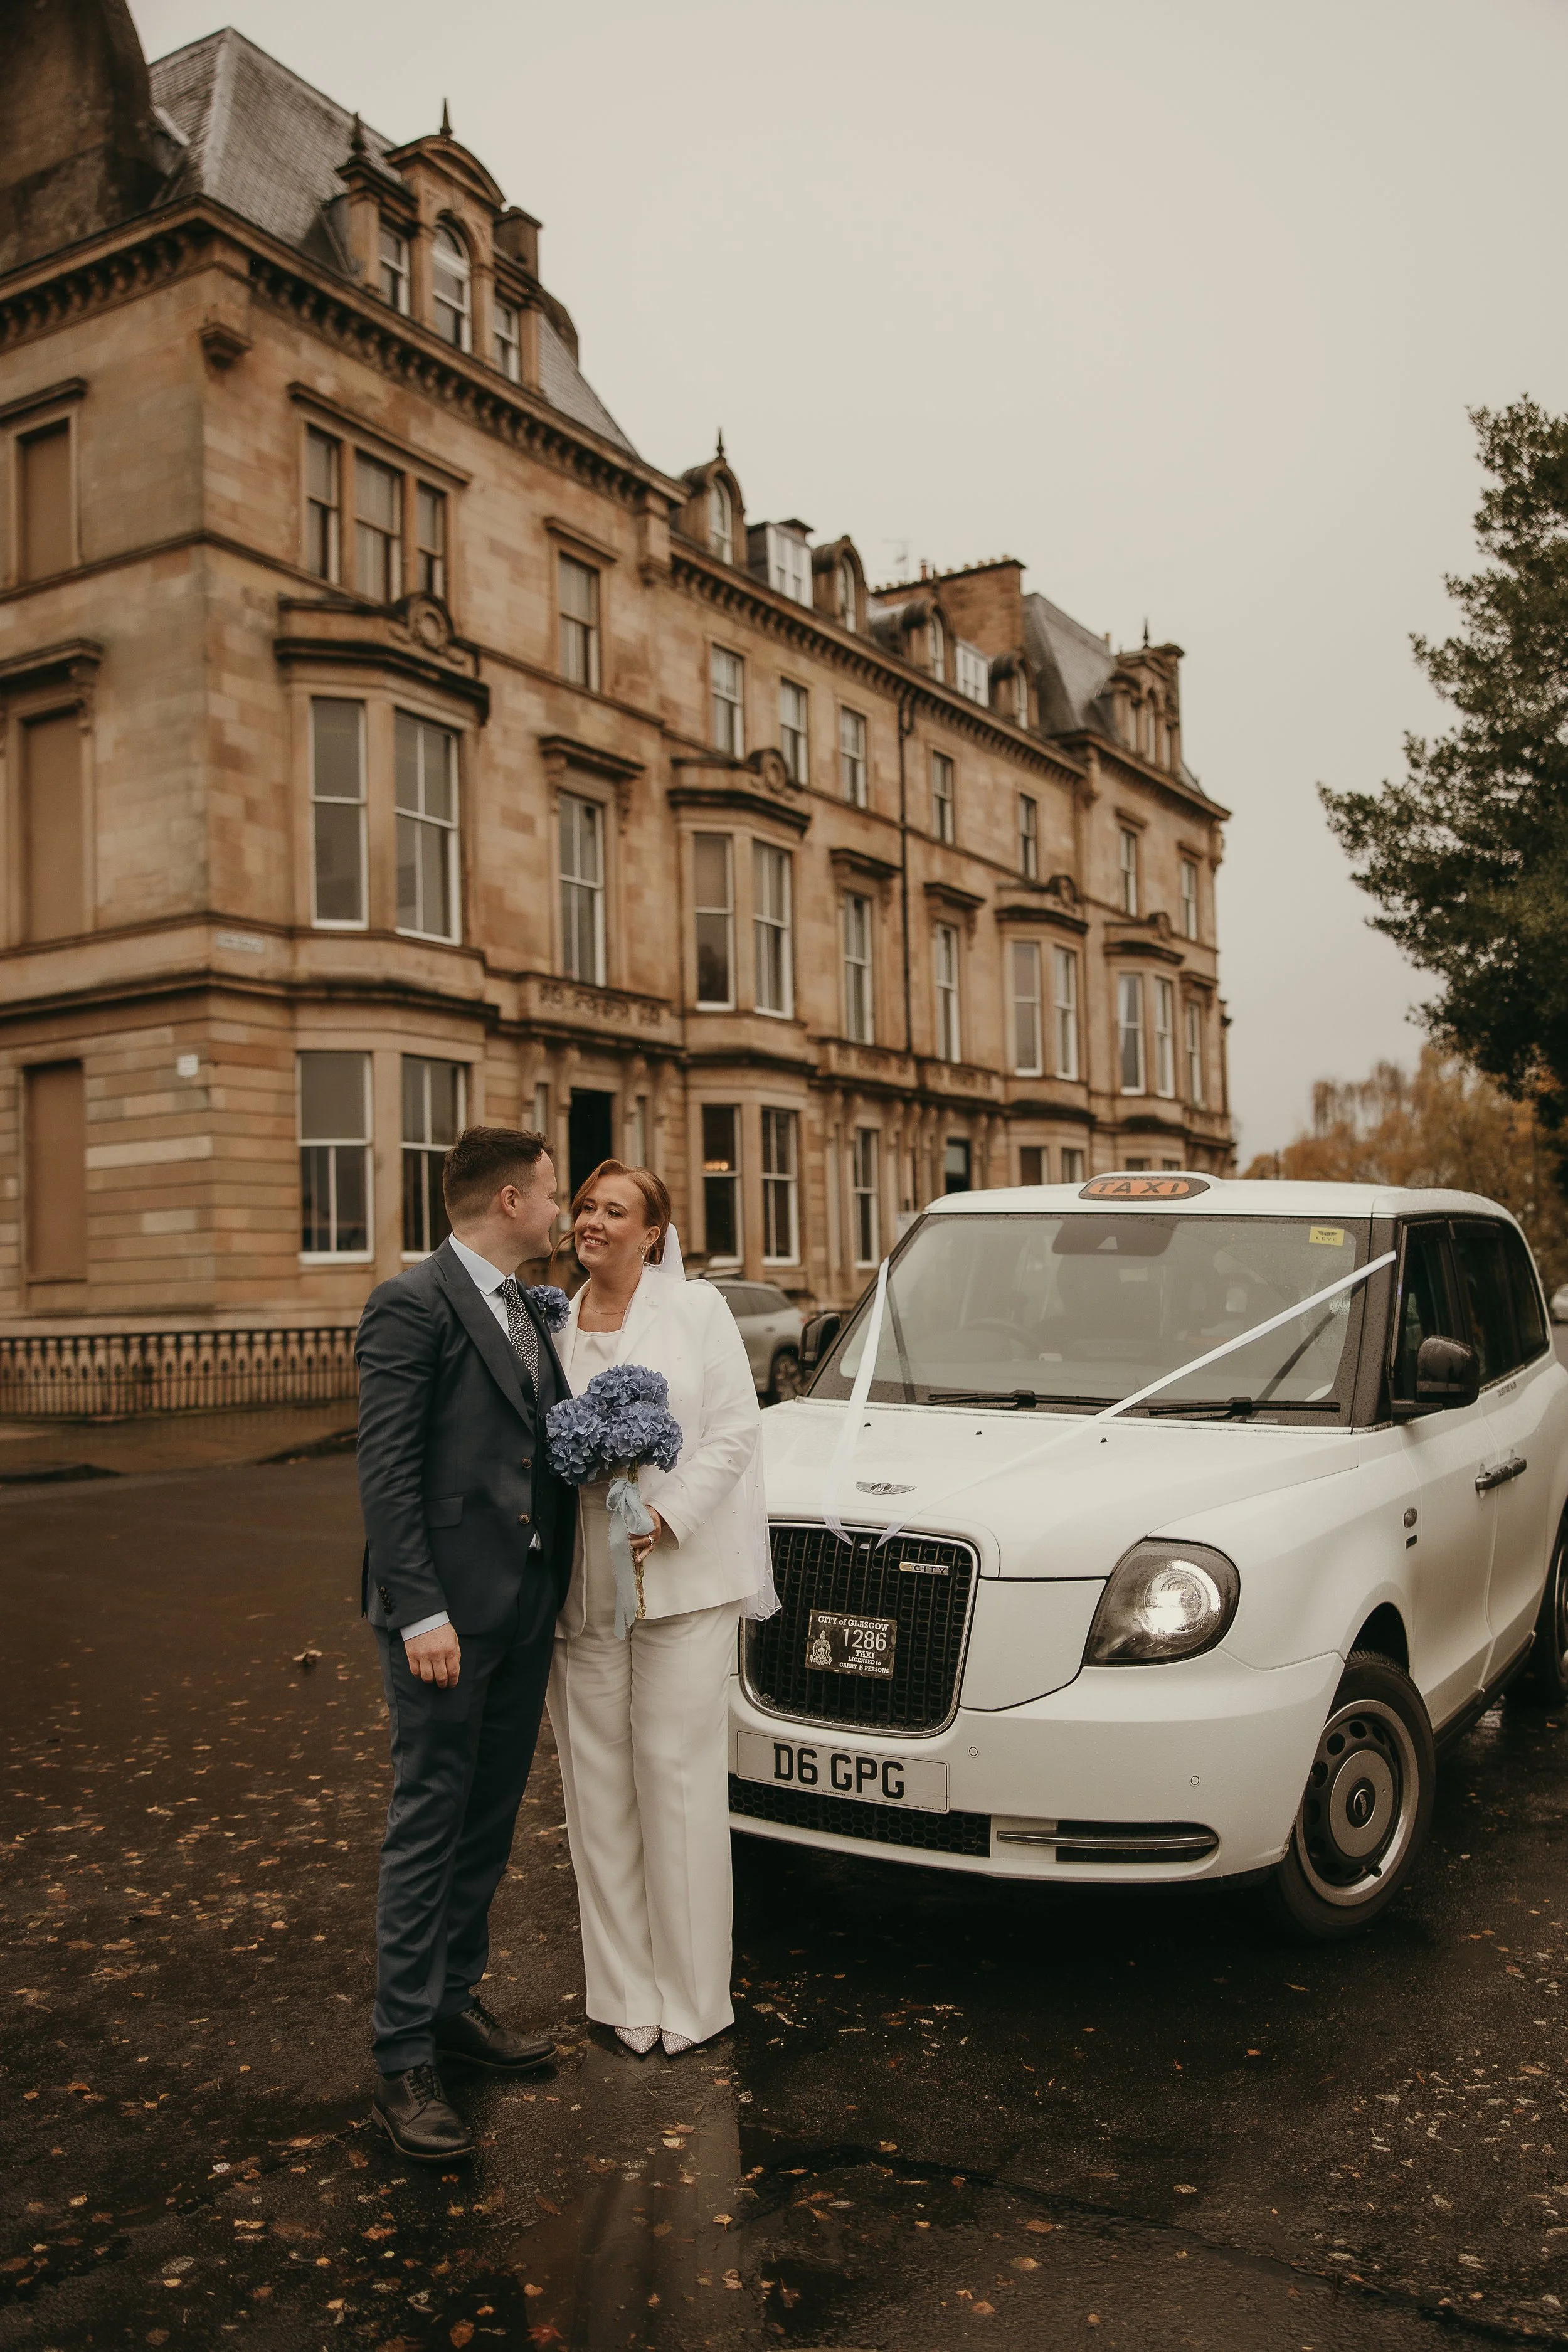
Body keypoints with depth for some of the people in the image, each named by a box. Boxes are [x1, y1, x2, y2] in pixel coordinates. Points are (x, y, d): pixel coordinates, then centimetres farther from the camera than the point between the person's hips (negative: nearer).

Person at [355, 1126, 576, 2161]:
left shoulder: (531, 1310, 13)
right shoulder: (412, 1305, -12)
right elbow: (387, 1471, -16)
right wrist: (421, 1613, -19)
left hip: (527, 1609, 8)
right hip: (448, 1611, -8)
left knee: (491, 1821, 17)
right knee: (429, 1825, 0)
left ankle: (457, 1999, 32)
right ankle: (404, 2056, 11)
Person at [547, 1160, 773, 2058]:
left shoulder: (697, 1308, 0)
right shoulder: (554, 1325, 10)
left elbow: (734, 1429, -4)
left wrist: (666, 1516, -13)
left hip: (683, 1573, -3)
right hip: (583, 1584, 4)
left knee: (679, 1778, 1)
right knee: (598, 1784, 8)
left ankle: (691, 1994, 14)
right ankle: (625, 1990, 21)